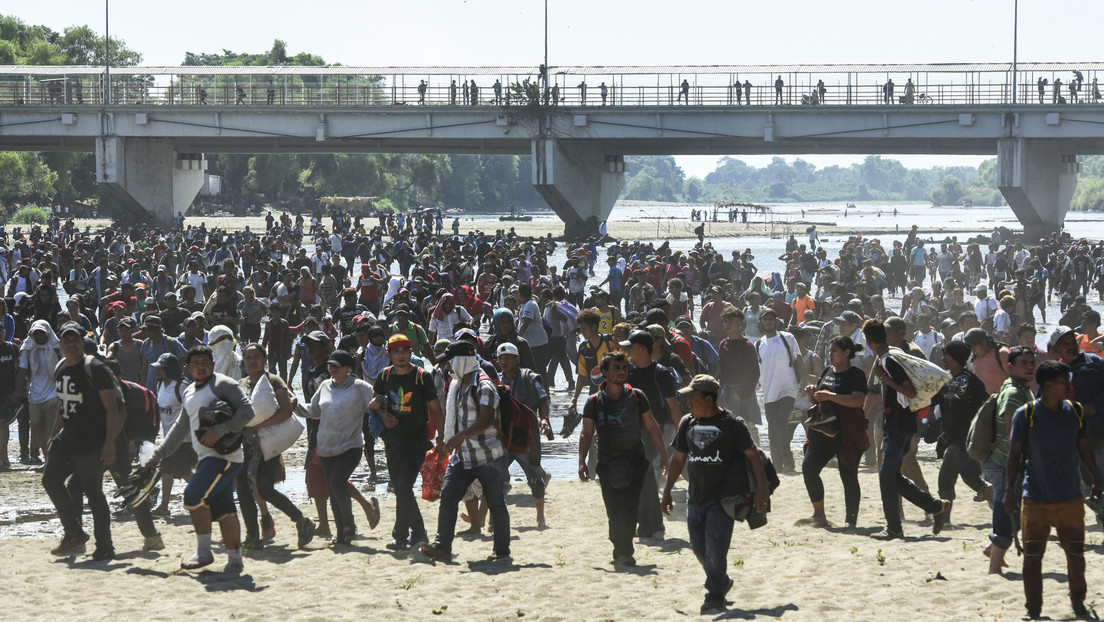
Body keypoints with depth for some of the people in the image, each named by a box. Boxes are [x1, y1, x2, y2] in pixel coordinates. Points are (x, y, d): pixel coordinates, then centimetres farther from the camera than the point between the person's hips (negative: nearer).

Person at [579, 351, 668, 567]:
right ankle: (621, 551, 18)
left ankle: (623, 552, -14)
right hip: (607, 464, 1)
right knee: (614, 511, 2)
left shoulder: (637, 397, 5)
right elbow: (586, 433, 5)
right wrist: (582, 461, -6)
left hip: (634, 462, -1)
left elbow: (651, 427, 11)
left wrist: (663, 455, 8)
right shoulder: (594, 402, 5)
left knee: (628, 508, -15)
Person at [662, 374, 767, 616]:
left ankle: (715, 597, 0)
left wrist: (761, 487, -17)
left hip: (723, 498, -6)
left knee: (715, 547, -11)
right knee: (699, 548, 9)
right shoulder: (688, 423, 8)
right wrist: (667, 491, 15)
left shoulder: (731, 424, -8)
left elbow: (752, 455, -9)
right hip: (696, 497, 6)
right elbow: (678, 458, 16)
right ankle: (721, 582, 32)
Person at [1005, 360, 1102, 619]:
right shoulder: (1025, 414, -8)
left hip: (1071, 498, 3)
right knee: (1032, 558, 2)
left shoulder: (1075, 411, 3)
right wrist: (1010, 489, -7)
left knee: (1076, 554, 7)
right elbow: (1016, 453, -4)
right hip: (1036, 499, -3)